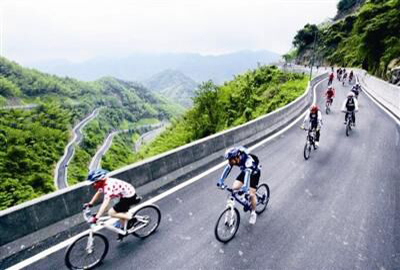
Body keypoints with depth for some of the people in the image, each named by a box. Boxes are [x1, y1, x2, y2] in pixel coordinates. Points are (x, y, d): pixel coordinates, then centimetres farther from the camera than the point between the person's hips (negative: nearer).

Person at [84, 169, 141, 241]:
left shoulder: (108, 186, -29)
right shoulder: (103, 183, -3)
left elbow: (105, 204, -36)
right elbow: (98, 193, 18)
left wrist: (96, 218, -37)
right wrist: (90, 204, 17)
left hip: (129, 196, -9)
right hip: (125, 194, 9)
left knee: (111, 213, -10)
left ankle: (130, 217, 3)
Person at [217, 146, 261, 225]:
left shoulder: (247, 160, -41)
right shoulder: (233, 160, -23)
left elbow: (248, 172, -52)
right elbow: (227, 168, -25)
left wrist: (245, 187, -64)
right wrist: (221, 180, -36)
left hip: (254, 173, -5)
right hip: (244, 171, 6)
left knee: (251, 194, -13)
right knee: (234, 187, -12)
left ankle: (253, 213, 11)